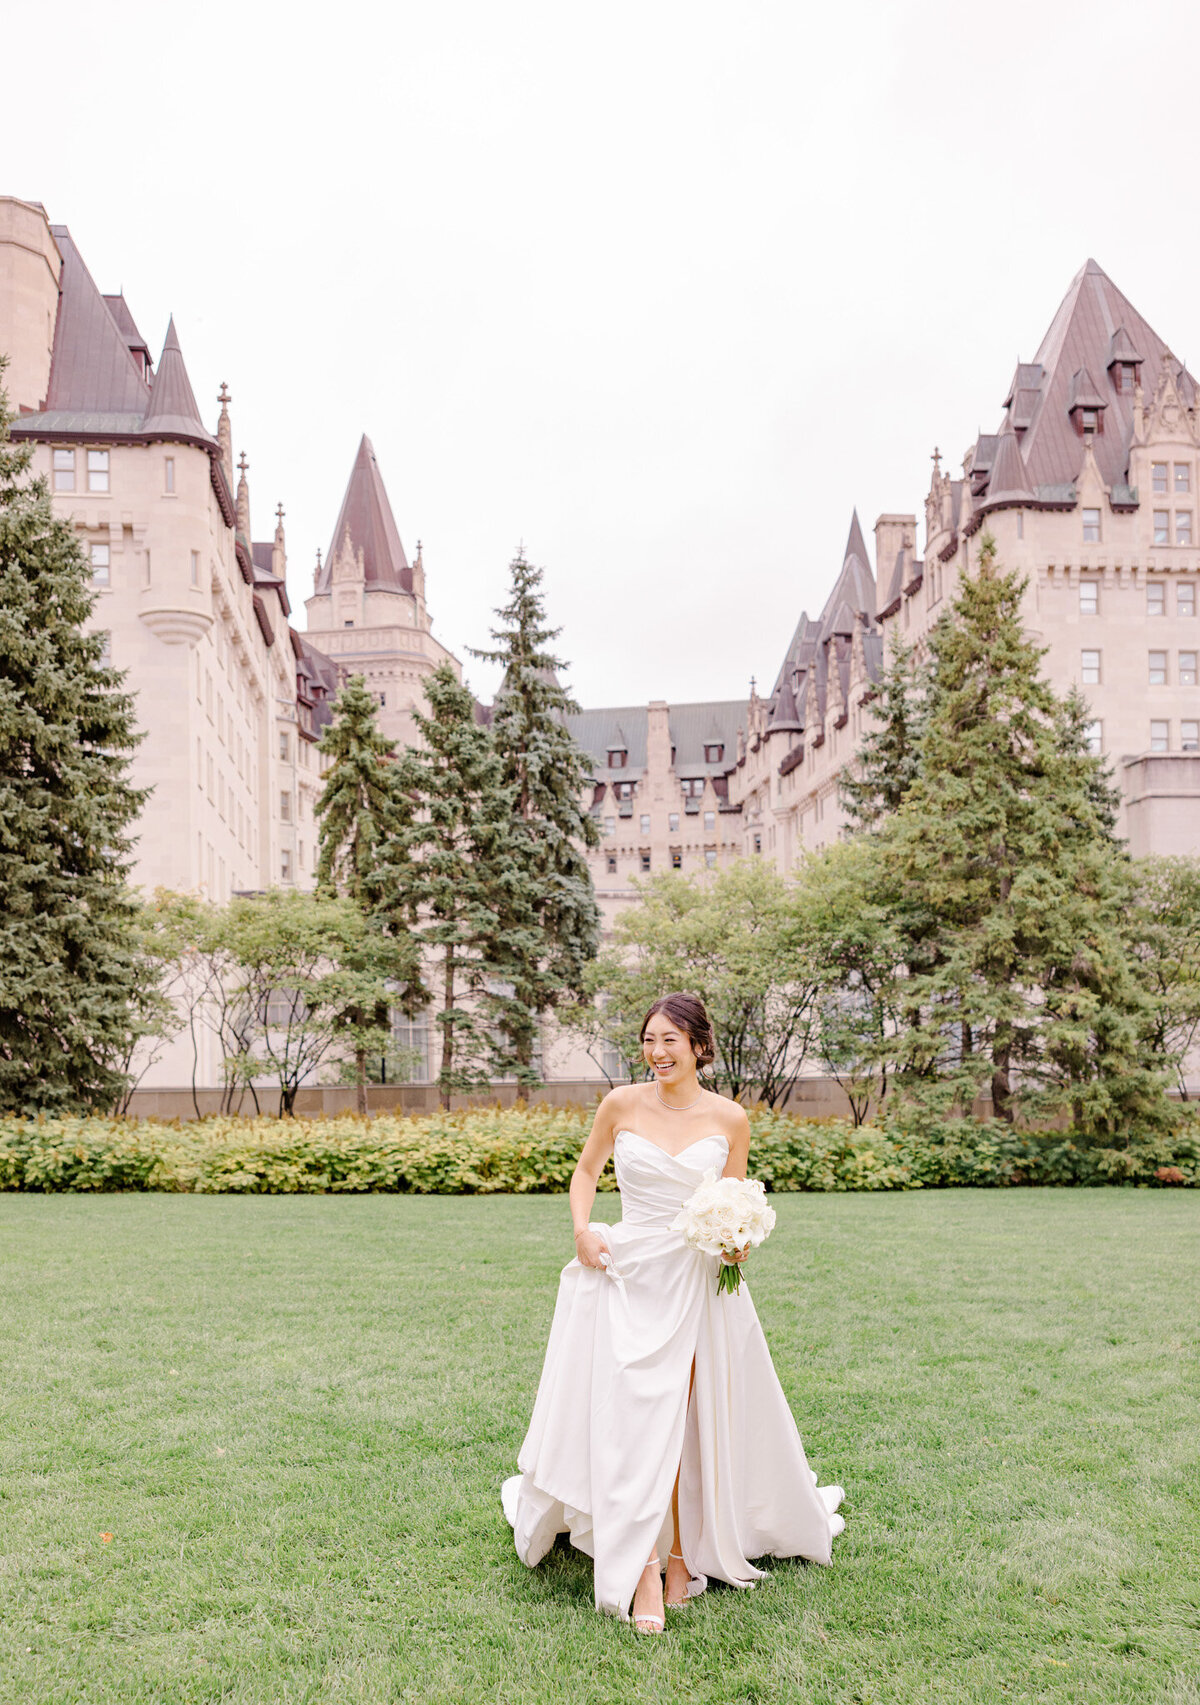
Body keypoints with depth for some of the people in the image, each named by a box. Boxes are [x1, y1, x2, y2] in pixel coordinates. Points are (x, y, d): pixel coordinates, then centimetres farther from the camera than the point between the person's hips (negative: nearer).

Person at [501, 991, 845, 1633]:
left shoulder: (729, 1118, 0)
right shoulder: (622, 1104, -1)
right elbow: (585, 1170, 13)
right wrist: (581, 1229, -3)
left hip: (699, 1283, 0)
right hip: (628, 1275, 0)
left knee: (690, 1422, 3)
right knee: (632, 1417, -6)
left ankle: (686, 1552, 20)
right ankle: (643, 1571, -2)